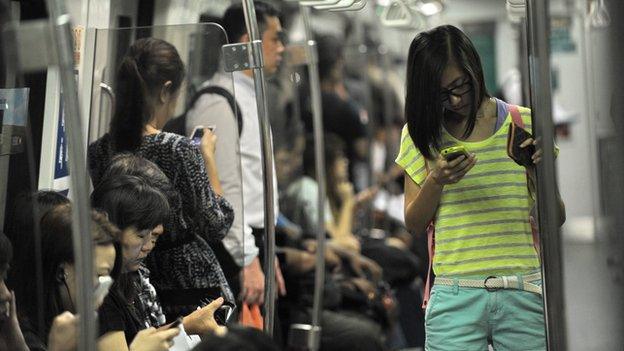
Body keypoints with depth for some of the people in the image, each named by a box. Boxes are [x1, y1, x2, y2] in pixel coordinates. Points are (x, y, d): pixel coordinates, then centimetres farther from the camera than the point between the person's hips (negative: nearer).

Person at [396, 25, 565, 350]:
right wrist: (437, 181, -11)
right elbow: (414, 223, 7)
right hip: (456, 296, 0)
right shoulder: (422, 134, 8)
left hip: (523, 296, 0)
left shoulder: (524, 123, 6)